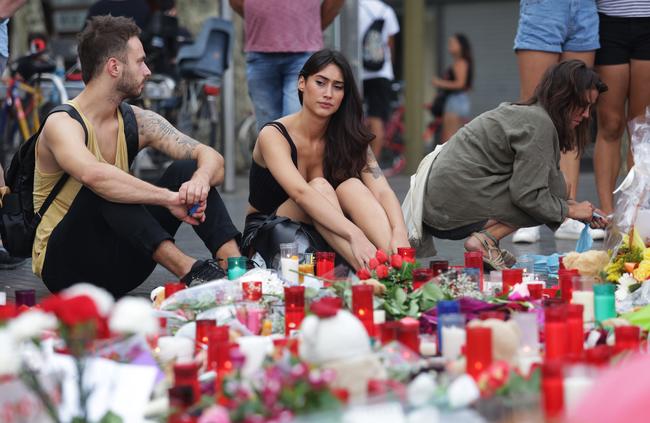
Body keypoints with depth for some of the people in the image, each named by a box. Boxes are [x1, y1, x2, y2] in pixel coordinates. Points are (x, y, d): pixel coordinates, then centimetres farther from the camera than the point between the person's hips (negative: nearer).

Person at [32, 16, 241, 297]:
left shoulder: (137, 122, 3)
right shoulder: (62, 124, -17)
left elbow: (212, 157, -4)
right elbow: (92, 174, -40)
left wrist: (201, 180, -28)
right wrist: (169, 198, -39)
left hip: (117, 268, 6)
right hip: (65, 263, -6)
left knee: (187, 169, -9)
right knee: (103, 188, -33)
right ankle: (188, 270, -41)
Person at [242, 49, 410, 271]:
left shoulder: (348, 138, -2)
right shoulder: (273, 136, -17)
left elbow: (382, 192, -17)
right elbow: (301, 193, -35)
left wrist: (399, 234, -40)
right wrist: (354, 235, -50)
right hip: (266, 235, -4)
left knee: (352, 186, -25)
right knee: (320, 186, -30)